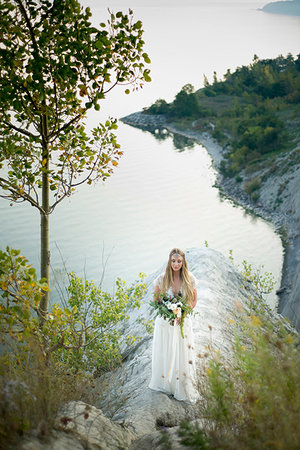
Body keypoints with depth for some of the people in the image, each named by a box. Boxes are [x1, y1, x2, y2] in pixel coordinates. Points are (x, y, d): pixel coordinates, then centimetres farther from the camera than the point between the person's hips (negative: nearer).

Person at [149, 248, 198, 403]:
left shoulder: (190, 279, -6)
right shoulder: (162, 279, -8)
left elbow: (194, 301, 4)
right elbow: (156, 300, 2)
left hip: (183, 322, 0)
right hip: (165, 322, 0)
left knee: (183, 354, 5)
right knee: (164, 354, 8)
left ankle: (184, 389, 20)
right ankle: (164, 385, 28)